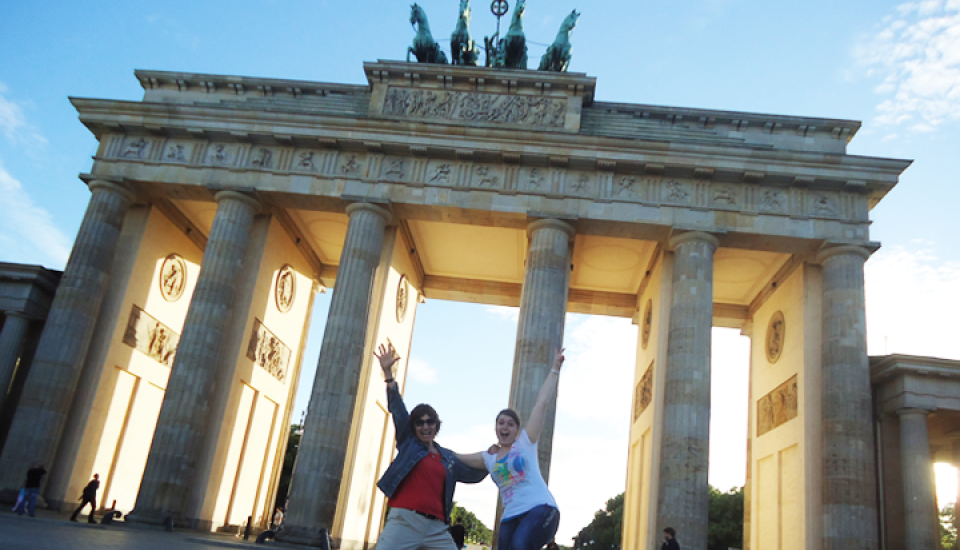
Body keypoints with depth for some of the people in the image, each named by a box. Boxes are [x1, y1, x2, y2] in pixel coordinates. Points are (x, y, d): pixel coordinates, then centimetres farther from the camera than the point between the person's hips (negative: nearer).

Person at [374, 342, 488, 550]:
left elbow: (473, 474, 27)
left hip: (437, 528, 4)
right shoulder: (408, 443, 10)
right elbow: (397, 409, 1)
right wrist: (388, 373, -8)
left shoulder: (448, 457, 18)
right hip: (404, 521, -4)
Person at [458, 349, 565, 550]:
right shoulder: (488, 458, 18)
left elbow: (542, 403, 5)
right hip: (511, 517, 5)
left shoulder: (525, 442, 8)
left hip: (541, 508, -5)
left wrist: (555, 369, 5)